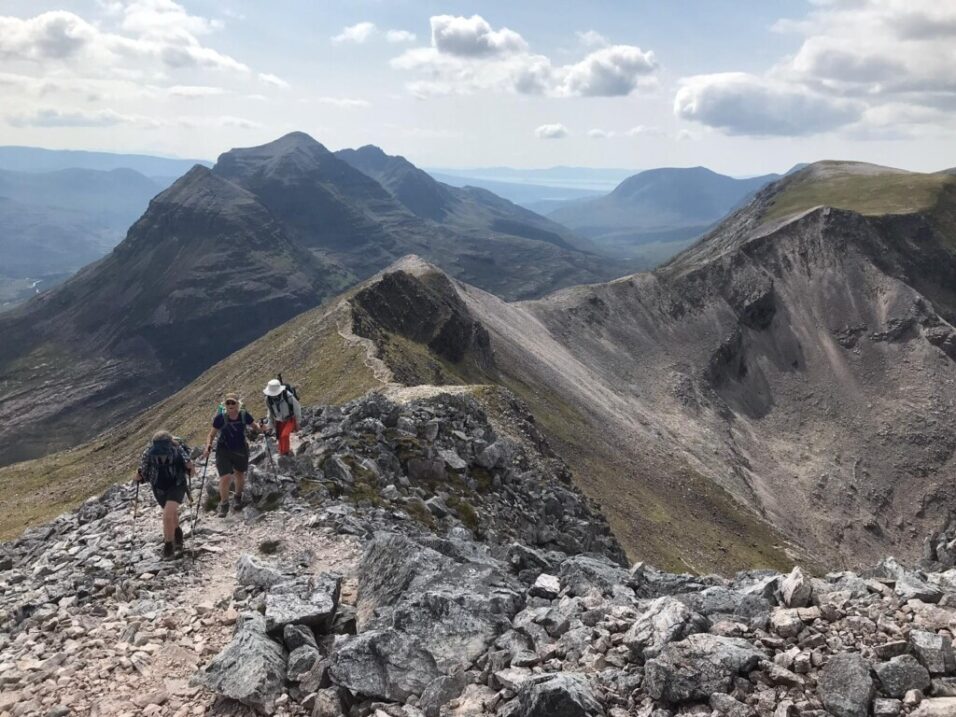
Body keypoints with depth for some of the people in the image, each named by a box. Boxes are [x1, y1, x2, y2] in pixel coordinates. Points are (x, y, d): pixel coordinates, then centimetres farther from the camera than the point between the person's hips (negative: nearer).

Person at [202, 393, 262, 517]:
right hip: (224, 451, -2)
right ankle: (224, 504, 12)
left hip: (241, 450, 2)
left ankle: (238, 497, 49)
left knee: (240, 474, 21)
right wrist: (208, 446, -21)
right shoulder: (220, 417, -17)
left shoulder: (244, 415, -13)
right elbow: (212, 434, -6)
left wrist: (260, 428, -22)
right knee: (225, 478, -13)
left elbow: (255, 426, 0)